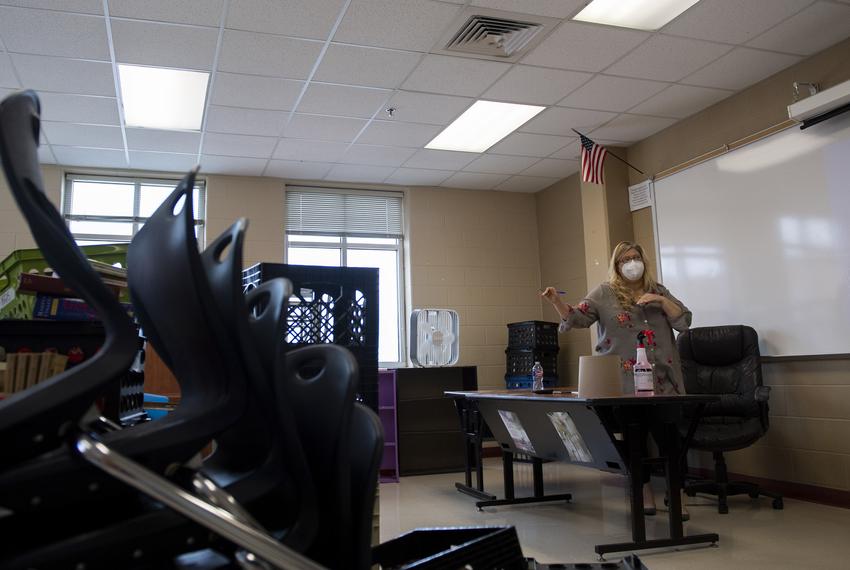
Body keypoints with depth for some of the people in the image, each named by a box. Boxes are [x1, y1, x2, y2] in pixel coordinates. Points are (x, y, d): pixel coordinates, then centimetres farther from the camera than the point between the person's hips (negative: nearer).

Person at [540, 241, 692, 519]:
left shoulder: (658, 291, 13)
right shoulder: (604, 293, 4)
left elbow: (684, 321, 8)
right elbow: (576, 318, -2)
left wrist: (662, 301, -6)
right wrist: (556, 302, -19)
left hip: (663, 377, 2)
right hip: (625, 380, -2)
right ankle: (645, 495, 19)